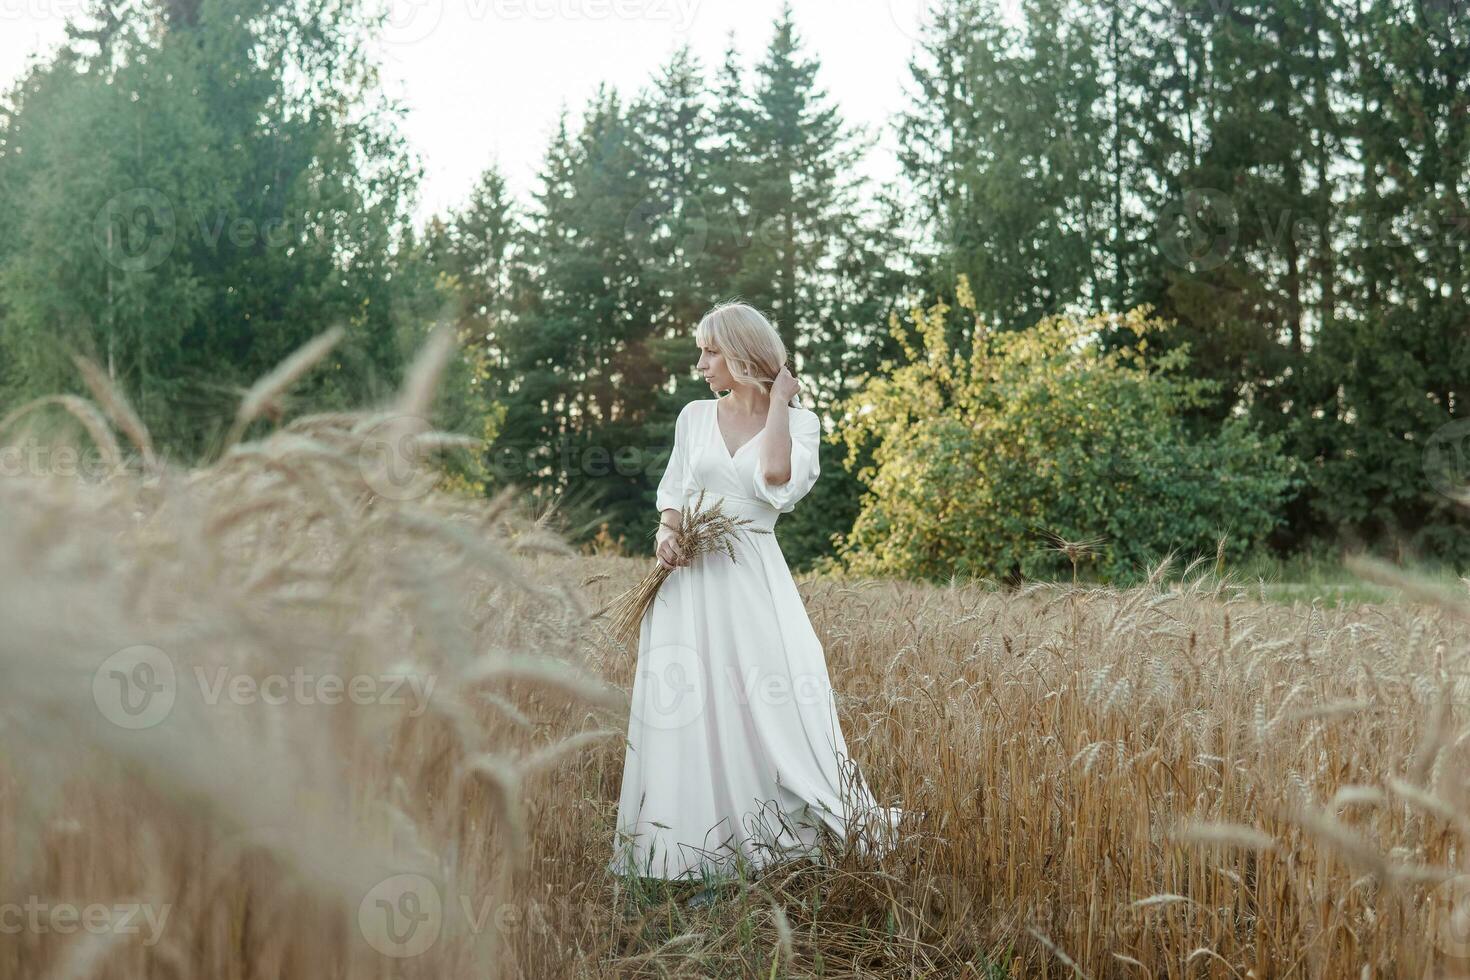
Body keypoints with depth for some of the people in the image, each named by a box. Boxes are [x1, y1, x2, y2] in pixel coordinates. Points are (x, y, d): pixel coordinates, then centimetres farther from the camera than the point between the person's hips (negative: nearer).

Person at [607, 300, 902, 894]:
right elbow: (672, 491, 15)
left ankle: (857, 823, 0)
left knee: (771, 707, -10)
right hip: (689, 579, 3)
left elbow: (775, 477, -18)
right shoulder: (695, 416, 10)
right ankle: (694, 854, 10)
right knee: (691, 710, 2)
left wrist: (778, 398, -7)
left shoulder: (798, 421, 1)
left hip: (752, 580, -3)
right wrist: (667, 532, -6)